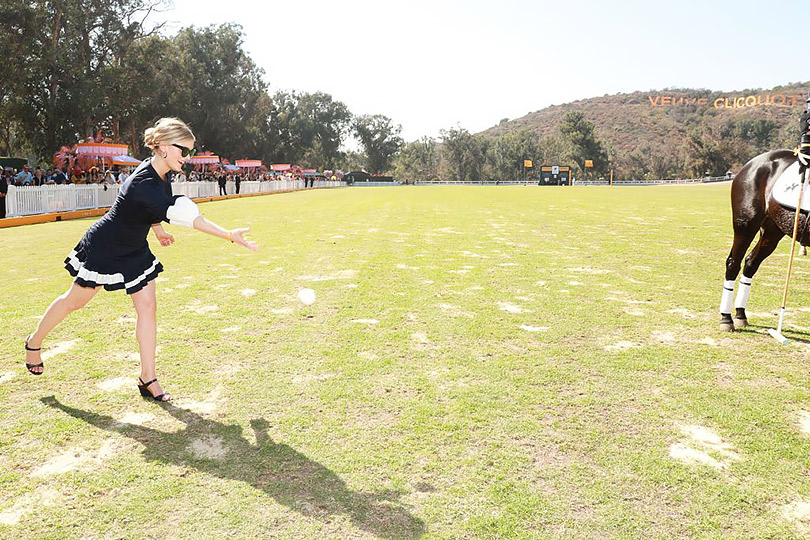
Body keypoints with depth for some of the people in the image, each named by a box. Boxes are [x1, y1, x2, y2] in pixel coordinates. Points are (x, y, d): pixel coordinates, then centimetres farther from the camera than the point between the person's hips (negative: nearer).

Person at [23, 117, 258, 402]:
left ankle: (147, 379, 4)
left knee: (147, 306, -2)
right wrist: (229, 235, -53)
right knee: (75, 301, 13)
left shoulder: (160, 174, -9)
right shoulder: (144, 184, -37)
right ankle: (34, 342, 42)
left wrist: (157, 229, 8)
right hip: (103, 249, -7)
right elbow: (185, 215, -48)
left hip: (134, 250, 7)